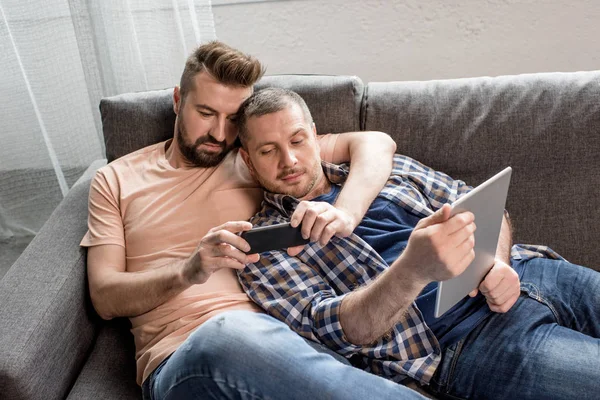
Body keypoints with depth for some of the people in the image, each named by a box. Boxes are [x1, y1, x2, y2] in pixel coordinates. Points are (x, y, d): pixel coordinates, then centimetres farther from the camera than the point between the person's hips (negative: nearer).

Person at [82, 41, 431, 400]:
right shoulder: (115, 180, 13)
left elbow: (375, 143, 8)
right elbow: (105, 298, 4)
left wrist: (345, 214, -14)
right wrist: (188, 271, -17)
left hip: (271, 334, 0)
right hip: (177, 356, 1)